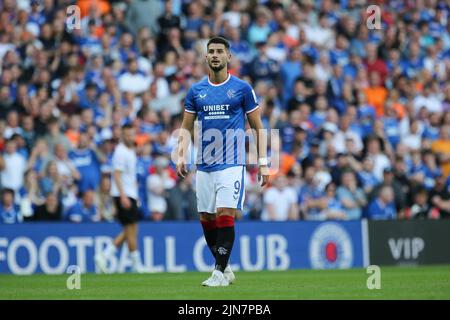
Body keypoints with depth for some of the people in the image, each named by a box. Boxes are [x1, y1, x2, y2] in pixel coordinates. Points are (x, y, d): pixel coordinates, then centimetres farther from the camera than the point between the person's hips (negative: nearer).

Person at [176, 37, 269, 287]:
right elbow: (186, 127, 14)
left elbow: (257, 127, 5)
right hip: (204, 165, 4)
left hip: (232, 164, -4)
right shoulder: (196, 91, 9)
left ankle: (221, 272, -9)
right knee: (206, 219, 6)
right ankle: (224, 268, 22)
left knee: (225, 215, -14)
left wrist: (263, 162, -1)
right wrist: (182, 156, -2)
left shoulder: (242, 88, 1)